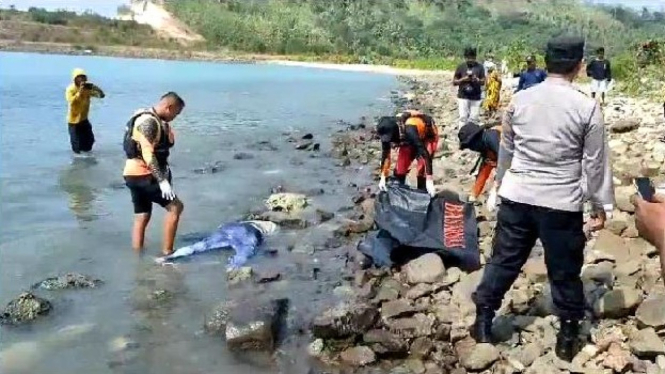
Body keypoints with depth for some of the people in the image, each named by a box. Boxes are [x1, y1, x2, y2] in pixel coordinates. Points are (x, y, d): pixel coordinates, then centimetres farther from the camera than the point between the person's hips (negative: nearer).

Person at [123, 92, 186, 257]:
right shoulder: (149, 122, -17)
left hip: (137, 175, 10)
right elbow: (148, 155, -25)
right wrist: (163, 181, -27)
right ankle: (167, 252, -4)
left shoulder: (152, 120, 15)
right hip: (142, 175, -10)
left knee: (142, 217, 12)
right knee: (175, 206, -6)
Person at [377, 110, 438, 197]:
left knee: (422, 170, -17)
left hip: (428, 136, -5)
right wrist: (383, 178, -12)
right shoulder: (387, 130, -25)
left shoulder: (409, 130, -45)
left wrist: (429, 180, -48)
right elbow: (385, 154, -13)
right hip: (410, 139, 5)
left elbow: (424, 153, -46)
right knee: (399, 168, -2)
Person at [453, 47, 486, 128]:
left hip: (476, 98, 1)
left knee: (474, 119, -1)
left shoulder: (480, 67, 5)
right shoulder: (461, 67, 3)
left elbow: (483, 82, 4)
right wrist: (463, 79, -12)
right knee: (463, 118, -5)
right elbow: (454, 82, 5)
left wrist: (477, 80, -17)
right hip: (463, 97, -1)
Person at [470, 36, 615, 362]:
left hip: (516, 197, 3)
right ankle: (568, 337, 24)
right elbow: (596, 163, -5)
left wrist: (500, 184, 25)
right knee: (564, 272, 11)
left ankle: (482, 322, 23)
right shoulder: (587, 108, -9)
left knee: (504, 260, 14)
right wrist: (602, 206, 5)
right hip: (562, 204, -3)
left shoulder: (519, 100, 1)